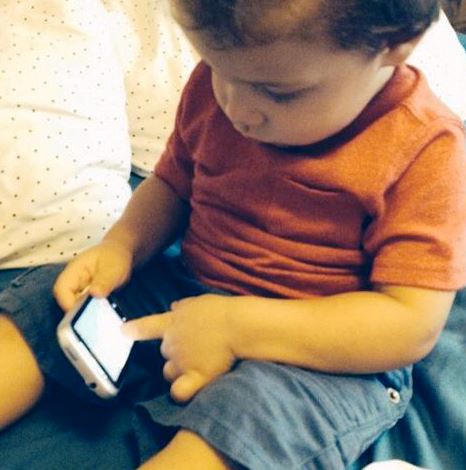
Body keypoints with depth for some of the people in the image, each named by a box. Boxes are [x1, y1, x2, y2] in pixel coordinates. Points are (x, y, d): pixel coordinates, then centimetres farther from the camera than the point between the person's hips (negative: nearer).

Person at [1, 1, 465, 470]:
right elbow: (172, 184, 14)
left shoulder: (425, 148, -19)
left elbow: (414, 325, -22)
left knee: (250, 411, -37)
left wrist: (236, 326, -27)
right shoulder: (219, 82, -2)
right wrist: (120, 245, -7)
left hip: (321, 357, -5)